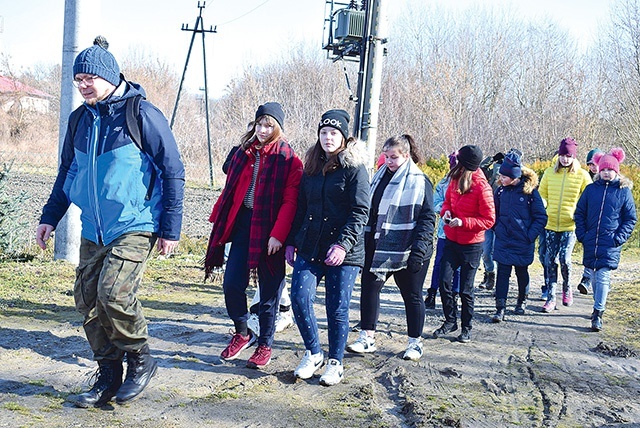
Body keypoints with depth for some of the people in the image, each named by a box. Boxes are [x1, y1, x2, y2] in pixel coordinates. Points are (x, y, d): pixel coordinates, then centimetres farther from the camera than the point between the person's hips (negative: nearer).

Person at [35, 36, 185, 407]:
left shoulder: (143, 114, -9)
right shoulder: (81, 120, 10)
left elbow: (173, 171, -8)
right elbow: (67, 173, 22)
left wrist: (171, 227, -10)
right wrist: (50, 217, 15)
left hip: (136, 227, -7)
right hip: (94, 231, 7)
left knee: (114, 293, -20)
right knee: (88, 300, 6)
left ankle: (141, 359, 6)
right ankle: (108, 378, 20)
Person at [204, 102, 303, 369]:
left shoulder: (289, 160, -3)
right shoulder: (243, 153, 12)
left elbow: (290, 201, -10)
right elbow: (230, 190, 15)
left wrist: (278, 235, -19)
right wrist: (218, 221, 9)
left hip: (269, 231, -4)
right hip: (242, 225, 4)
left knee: (268, 291, 4)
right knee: (231, 283, 0)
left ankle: (265, 345, 20)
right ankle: (242, 333, 24)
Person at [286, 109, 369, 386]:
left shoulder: (354, 169, -4)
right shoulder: (311, 168, 14)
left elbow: (360, 212, -11)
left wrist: (343, 244, -21)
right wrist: (292, 241, 14)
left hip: (344, 253, -5)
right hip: (309, 248, 5)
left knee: (337, 309, 2)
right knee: (299, 298, -6)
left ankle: (335, 363, 19)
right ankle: (313, 354, 14)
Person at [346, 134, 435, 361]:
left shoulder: (419, 181, -7)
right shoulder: (380, 176, 11)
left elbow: (427, 218, -10)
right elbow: (370, 212, 17)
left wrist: (419, 249, -19)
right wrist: (366, 242, 13)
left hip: (407, 251, -5)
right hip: (378, 248, 6)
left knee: (412, 296, 7)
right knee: (369, 287, 1)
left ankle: (415, 343, 20)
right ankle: (367, 338, 10)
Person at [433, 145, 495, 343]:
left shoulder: (482, 187, -17)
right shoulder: (456, 179, 0)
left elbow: (489, 220, -14)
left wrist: (463, 222, -23)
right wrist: (446, 211, -7)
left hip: (471, 245, -5)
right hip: (452, 241, 5)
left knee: (465, 289, 4)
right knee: (444, 282, 3)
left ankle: (466, 327, 22)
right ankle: (450, 321, 23)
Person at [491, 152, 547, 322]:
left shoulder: (530, 191, -11)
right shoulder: (501, 191, 0)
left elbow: (541, 217, -6)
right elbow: (495, 213, 17)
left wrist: (530, 236, -10)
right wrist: (497, 228, 7)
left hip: (522, 243, -2)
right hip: (503, 242, 2)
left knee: (522, 272, 14)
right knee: (502, 273, -2)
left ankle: (522, 301, 35)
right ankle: (500, 308, -1)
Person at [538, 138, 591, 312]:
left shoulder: (582, 175, -3)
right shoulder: (549, 172, 4)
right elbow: (541, 195, 14)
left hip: (570, 225, -2)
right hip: (551, 224, 3)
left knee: (564, 259, -10)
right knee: (550, 261, 3)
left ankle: (567, 288, 19)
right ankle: (551, 298, 12)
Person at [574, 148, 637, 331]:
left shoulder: (624, 191, 1)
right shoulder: (591, 189, 6)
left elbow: (631, 219, 5)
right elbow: (579, 213, 12)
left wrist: (620, 237, -7)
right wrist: (581, 234, 2)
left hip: (611, 243, -3)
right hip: (591, 242, 3)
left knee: (603, 277, -10)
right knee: (593, 276, 13)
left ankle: (598, 313, -6)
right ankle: (599, 304, 32)